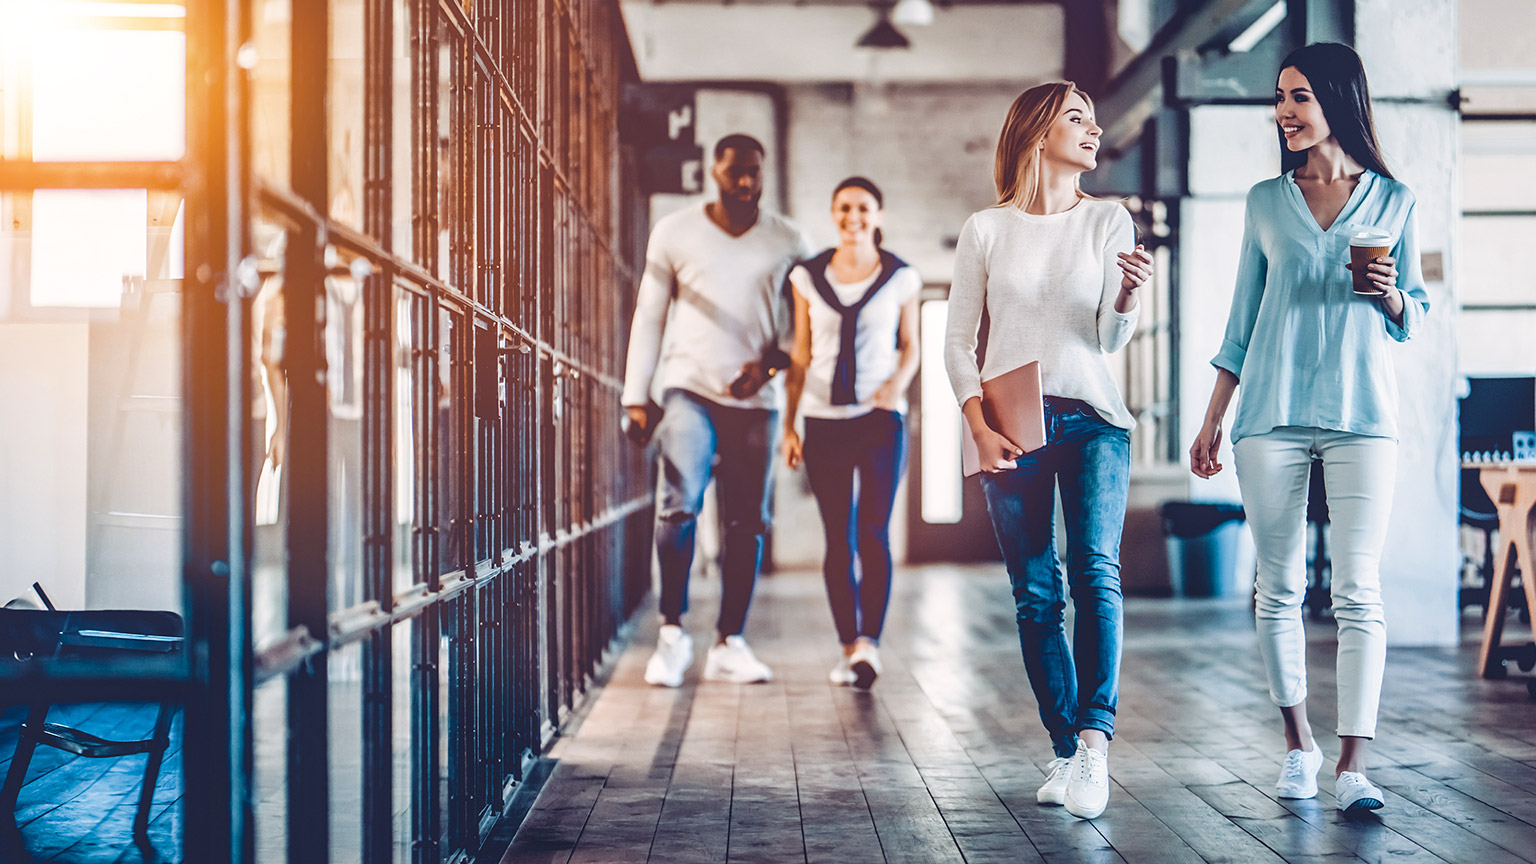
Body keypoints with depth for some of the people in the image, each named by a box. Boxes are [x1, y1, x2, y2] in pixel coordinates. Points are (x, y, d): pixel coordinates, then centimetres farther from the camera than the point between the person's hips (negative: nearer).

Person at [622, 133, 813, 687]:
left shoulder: (789, 243, 7)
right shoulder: (674, 233, 5)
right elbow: (649, 316, 7)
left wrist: (771, 362, -7)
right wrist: (636, 396, 2)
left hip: (756, 399, 2)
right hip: (689, 388, -2)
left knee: (746, 523, 2)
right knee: (679, 506, -18)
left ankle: (729, 646, 10)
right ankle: (672, 632, -4)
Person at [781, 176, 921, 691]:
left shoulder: (900, 278, 3)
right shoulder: (808, 277, 5)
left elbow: (910, 347, 12)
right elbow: (800, 356, 9)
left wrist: (898, 382, -10)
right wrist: (788, 425, 6)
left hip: (880, 418, -1)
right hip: (824, 419, 1)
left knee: (873, 533, -11)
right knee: (837, 539, 2)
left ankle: (869, 644, -18)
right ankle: (849, 649, 10)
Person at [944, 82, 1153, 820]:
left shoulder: (1108, 221, 7)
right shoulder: (986, 230, 5)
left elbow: (1110, 339, 2)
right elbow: (957, 341, 6)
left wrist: (1127, 296, -20)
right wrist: (979, 427, -6)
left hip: (1092, 418, 0)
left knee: (1095, 569, -19)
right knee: (1035, 594, 0)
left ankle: (1094, 739, -24)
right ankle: (1066, 751, 8)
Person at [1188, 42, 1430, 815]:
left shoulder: (1393, 200, 7)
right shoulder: (1266, 201, 11)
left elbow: (1413, 321, 13)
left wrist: (1389, 293, -10)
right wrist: (1211, 422, 11)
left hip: (1361, 415, -2)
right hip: (1271, 413, 2)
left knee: (1358, 591, -8)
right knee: (1279, 586, 4)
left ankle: (1353, 765, -7)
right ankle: (1298, 744, 18)